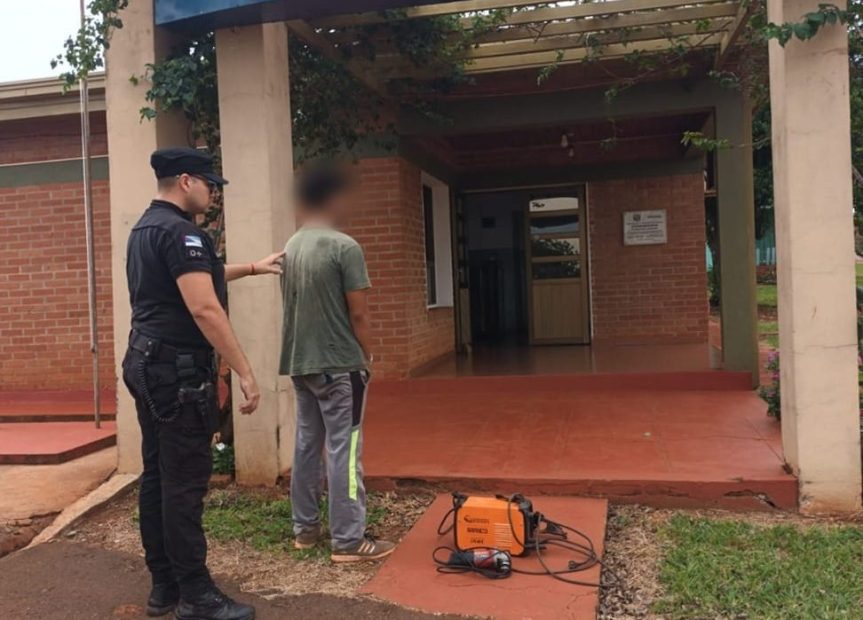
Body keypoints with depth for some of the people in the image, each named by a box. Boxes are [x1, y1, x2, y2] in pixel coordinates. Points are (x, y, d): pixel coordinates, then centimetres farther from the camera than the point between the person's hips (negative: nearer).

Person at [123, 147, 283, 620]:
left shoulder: (145, 229, 16)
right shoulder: (180, 231, -16)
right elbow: (204, 308, -25)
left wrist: (251, 268, 36)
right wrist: (245, 373, -22)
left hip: (147, 365, 11)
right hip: (177, 372, -11)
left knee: (157, 477, 13)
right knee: (184, 483, -5)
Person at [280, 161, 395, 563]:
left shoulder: (291, 248, 8)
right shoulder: (344, 247, -14)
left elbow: (293, 306, 13)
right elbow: (357, 313, -14)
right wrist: (368, 355, 1)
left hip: (299, 363, 8)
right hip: (338, 365, -7)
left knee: (307, 445, 14)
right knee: (344, 450, -2)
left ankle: (305, 528, 23)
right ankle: (348, 540, 3)